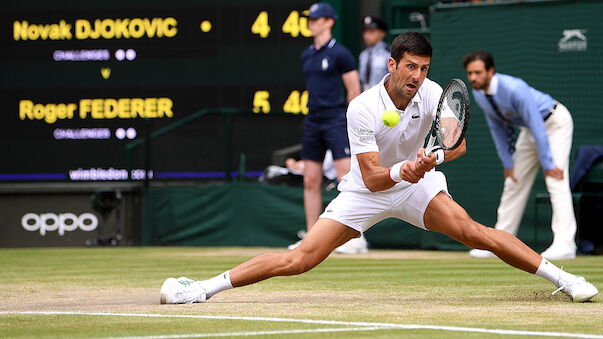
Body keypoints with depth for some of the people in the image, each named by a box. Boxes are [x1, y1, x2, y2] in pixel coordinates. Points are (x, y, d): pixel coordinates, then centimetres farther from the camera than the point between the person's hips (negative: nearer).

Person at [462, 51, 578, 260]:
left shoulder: (514, 89, -35)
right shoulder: (478, 94, -9)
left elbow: (537, 126, -32)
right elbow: (498, 128, 3)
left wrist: (547, 164, -30)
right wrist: (507, 163, 1)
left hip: (555, 122, -8)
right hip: (528, 128, 8)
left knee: (556, 180, -20)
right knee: (514, 182, 7)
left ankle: (564, 243, -28)